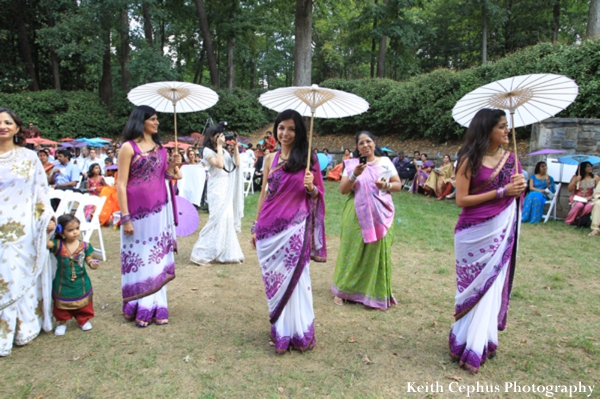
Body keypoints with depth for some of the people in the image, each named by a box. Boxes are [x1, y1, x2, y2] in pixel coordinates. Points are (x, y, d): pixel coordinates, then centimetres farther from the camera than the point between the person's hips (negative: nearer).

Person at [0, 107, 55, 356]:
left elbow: (41, 188, 5)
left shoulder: (29, 157, 4)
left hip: (23, 225, -1)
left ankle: (25, 327, 19)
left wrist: (48, 217, 1)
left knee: (22, 274, 4)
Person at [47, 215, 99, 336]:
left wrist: (92, 263, -21)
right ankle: (62, 323, 39)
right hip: (62, 284, -1)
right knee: (62, 304, 16)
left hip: (81, 284, 1)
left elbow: (88, 259, -1)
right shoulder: (58, 245, -15)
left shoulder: (84, 246, -10)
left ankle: (84, 320, 41)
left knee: (83, 303, 17)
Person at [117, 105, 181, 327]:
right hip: (138, 211, -5)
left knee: (157, 258, 8)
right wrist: (125, 217, -13)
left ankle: (155, 306, 19)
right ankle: (138, 308, 18)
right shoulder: (129, 147, -6)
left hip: (160, 209, 5)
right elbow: (121, 184, -9)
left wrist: (173, 165, -6)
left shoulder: (160, 147, 11)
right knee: (139, 258, 4)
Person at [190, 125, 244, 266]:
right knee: (218, 220, -12)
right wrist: (219, 146, -15)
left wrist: (235, 147, 3)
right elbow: (219, 164, -22)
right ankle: (201, 255, -5)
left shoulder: (224, 151, 13)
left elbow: (236, 164, 8)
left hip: (227, 188, 8)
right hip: (217, 189, -7)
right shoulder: (207, 151, -8)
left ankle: (226, 253, 20)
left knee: (227, 220, 9)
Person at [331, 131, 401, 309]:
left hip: (380, 215, 1)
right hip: (357, 215, 0)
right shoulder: (351, 164, 2)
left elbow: (398, 185, 7)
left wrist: (386, 185, -14)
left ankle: (377, 293, 17)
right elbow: (343, 190, -4)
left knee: (377, 253, 4)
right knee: (353, 252, 5)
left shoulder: (385, 162, 4)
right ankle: (343, 290, 19)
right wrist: (354, 175, -20)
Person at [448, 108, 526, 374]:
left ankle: (480, 342, 24)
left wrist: (521, 186, -6)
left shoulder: (510, 158, 7)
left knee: (492, 285, 9)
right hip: (475, 231, -4)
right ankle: (470, 345, 21)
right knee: (476, 286, 4)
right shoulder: (469, 160, -8)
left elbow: (514, 193, 18)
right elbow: (461, 200, -13)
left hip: (501, 230, 4)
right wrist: (500, 192, -15)